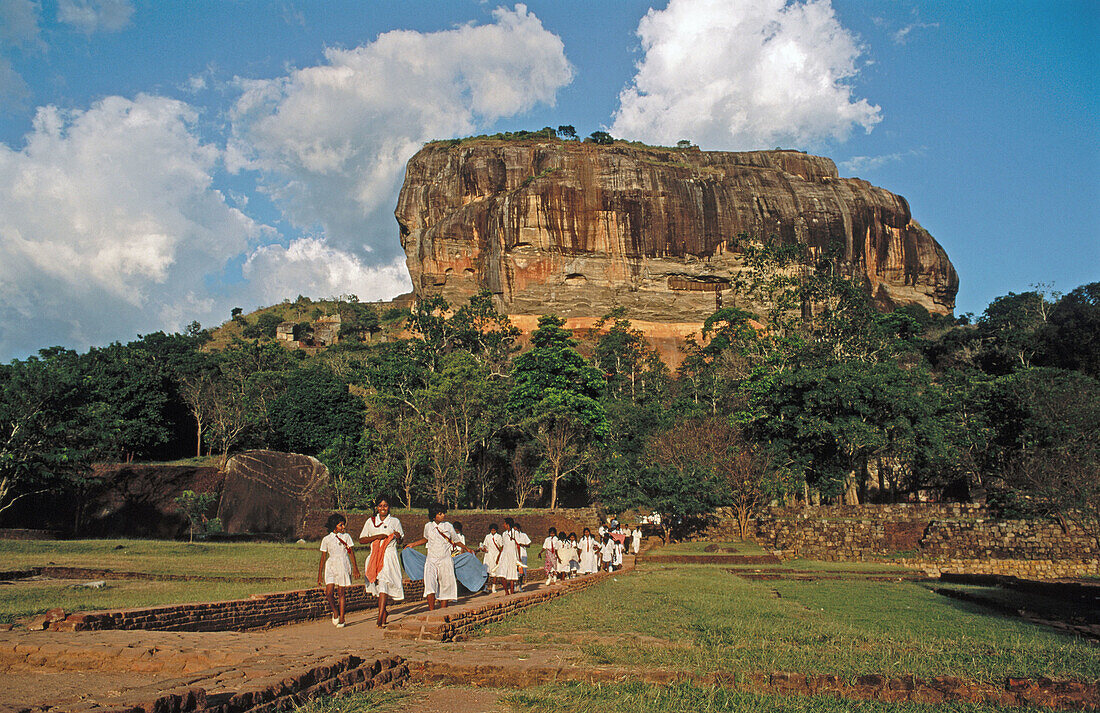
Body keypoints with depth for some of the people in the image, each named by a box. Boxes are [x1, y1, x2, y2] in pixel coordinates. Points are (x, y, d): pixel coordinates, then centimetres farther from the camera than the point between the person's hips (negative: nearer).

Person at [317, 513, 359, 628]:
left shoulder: (346, 536, 6)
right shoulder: (326, 539, 4)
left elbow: (351, 553, 9)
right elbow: (323, 557, 8)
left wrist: (355, 568, 4)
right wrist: (320, 574, 7)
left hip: (343, 566, 0)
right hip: (331, 566, 0)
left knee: (341, 593, 2)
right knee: (328, 593, -11)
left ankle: (341, 618, 11)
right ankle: (335, 612, 15)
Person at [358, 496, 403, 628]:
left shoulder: (395, 521, 10)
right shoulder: (370, 521, 12)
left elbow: (401, 540, 17)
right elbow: (361, 540, 8)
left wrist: (398, 537, -7)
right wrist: (377, 537, -7)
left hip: (389, 556, -3)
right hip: (375, 556, 3)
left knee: (384, 583, -17)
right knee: (378, 586, 5)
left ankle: (380, 618, -22)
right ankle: (383, 615, 19)